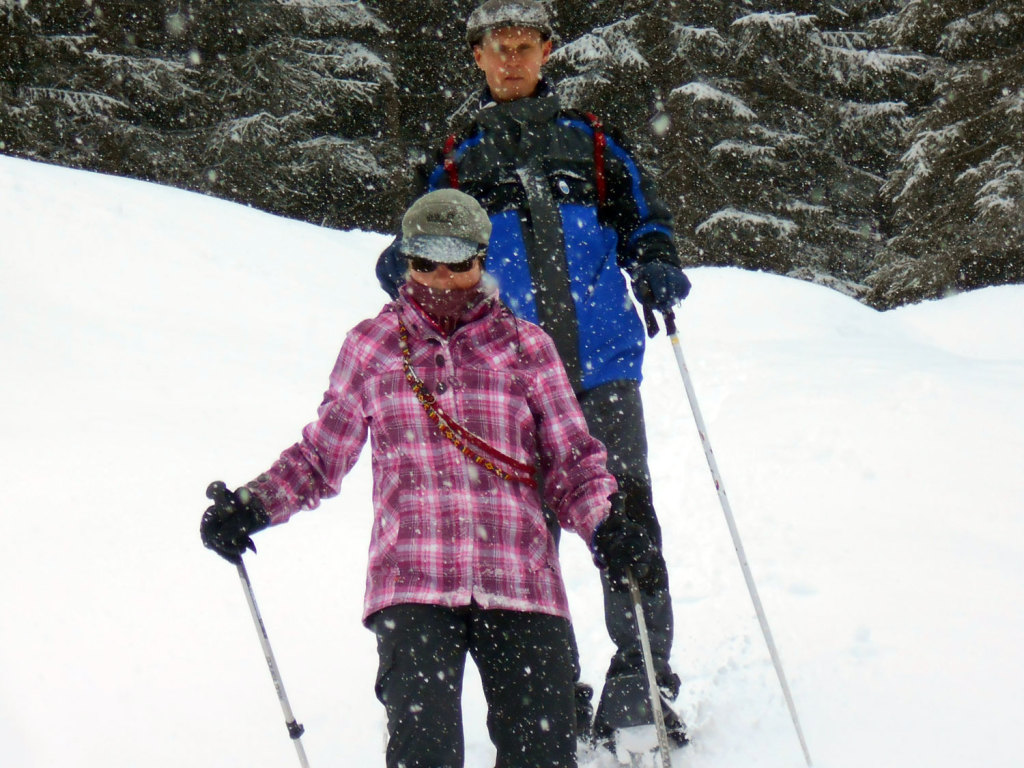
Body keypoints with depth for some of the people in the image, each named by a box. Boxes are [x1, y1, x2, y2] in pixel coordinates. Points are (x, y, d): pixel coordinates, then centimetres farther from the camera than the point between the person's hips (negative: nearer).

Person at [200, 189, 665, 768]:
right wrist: (252, 506, 6)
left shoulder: (524, 345, 13)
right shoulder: (372, 346, 14)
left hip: (519, 581, 1)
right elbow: (320, 456, 21)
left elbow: (571, 461, 12)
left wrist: (609, 527, -6)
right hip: (413, 584, 0)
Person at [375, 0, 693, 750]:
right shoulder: (457, 159, 14)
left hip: (602, 365, 0)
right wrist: (406, 271, -10)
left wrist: (657, 268, -6)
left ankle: (640, 682, 2)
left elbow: (643, 219, 15)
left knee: (625, 516, -6)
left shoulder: (589, 140, 14)